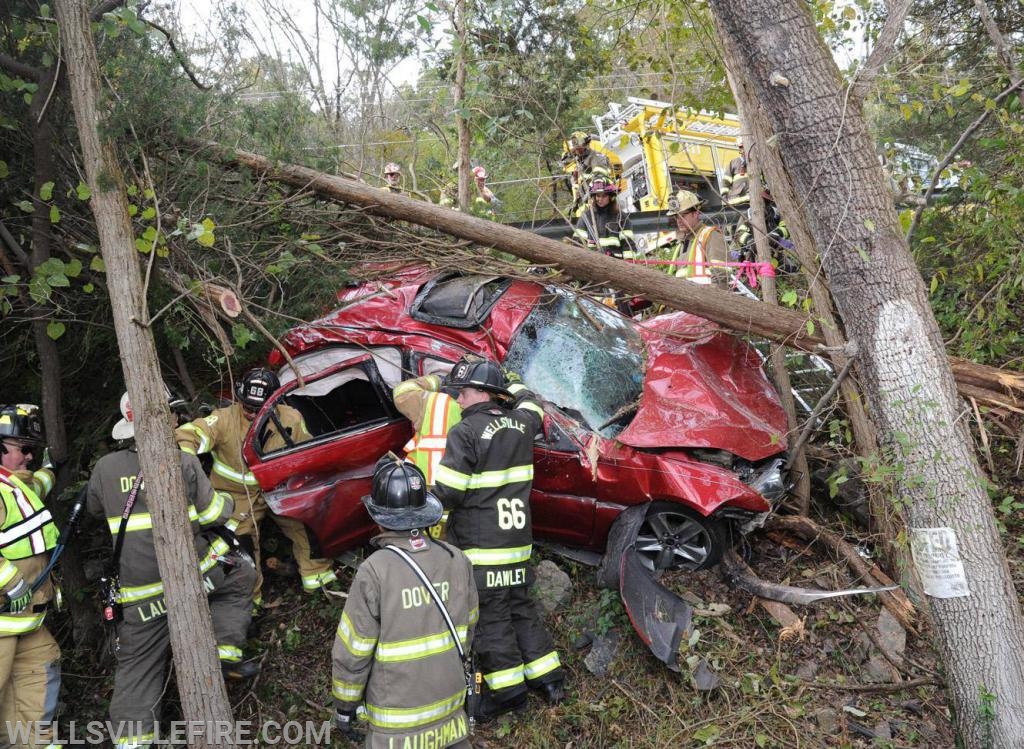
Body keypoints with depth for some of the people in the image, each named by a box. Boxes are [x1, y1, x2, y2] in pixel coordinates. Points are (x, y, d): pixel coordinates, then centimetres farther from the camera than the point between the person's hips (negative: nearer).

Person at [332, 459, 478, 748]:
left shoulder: (374, 572, -21)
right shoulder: (457, 561, -8)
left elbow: (352, 651, -13)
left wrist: (344, 705, 2)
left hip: (396, 712, -4)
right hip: (450, 702, 4)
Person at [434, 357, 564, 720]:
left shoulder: (465, 433, -17)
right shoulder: (520, 424, 3)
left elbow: (447, 493, -18)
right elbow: (529, 402, 29)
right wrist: (509, 383, 40)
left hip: (479, 544, -7)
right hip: (518, 541, 7)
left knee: (491, 615, 5)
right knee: (521, 607, 18)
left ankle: (508, 689, 13)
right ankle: (549, 677, 24)